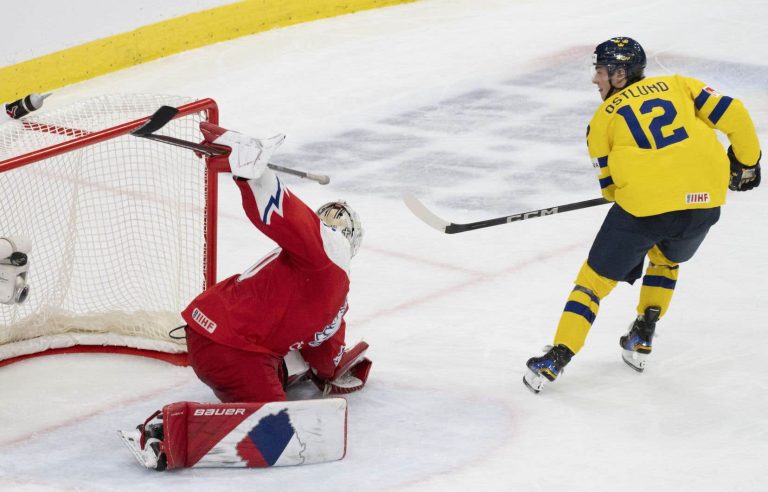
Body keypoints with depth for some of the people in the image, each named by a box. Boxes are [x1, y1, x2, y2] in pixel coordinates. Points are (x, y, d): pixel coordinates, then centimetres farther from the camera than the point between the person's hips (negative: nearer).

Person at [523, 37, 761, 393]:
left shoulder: (603, 118, 14)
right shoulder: (678, 85, 18)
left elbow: (610, 186, 17)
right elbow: (732, 113, 8)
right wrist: (746, 162, 21)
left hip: (643, 204, -3)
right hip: (704, 200, 3)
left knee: (596, 278, 11)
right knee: (665, 259, 34)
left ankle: (557, 358, 4)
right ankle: (641, 339, 28)